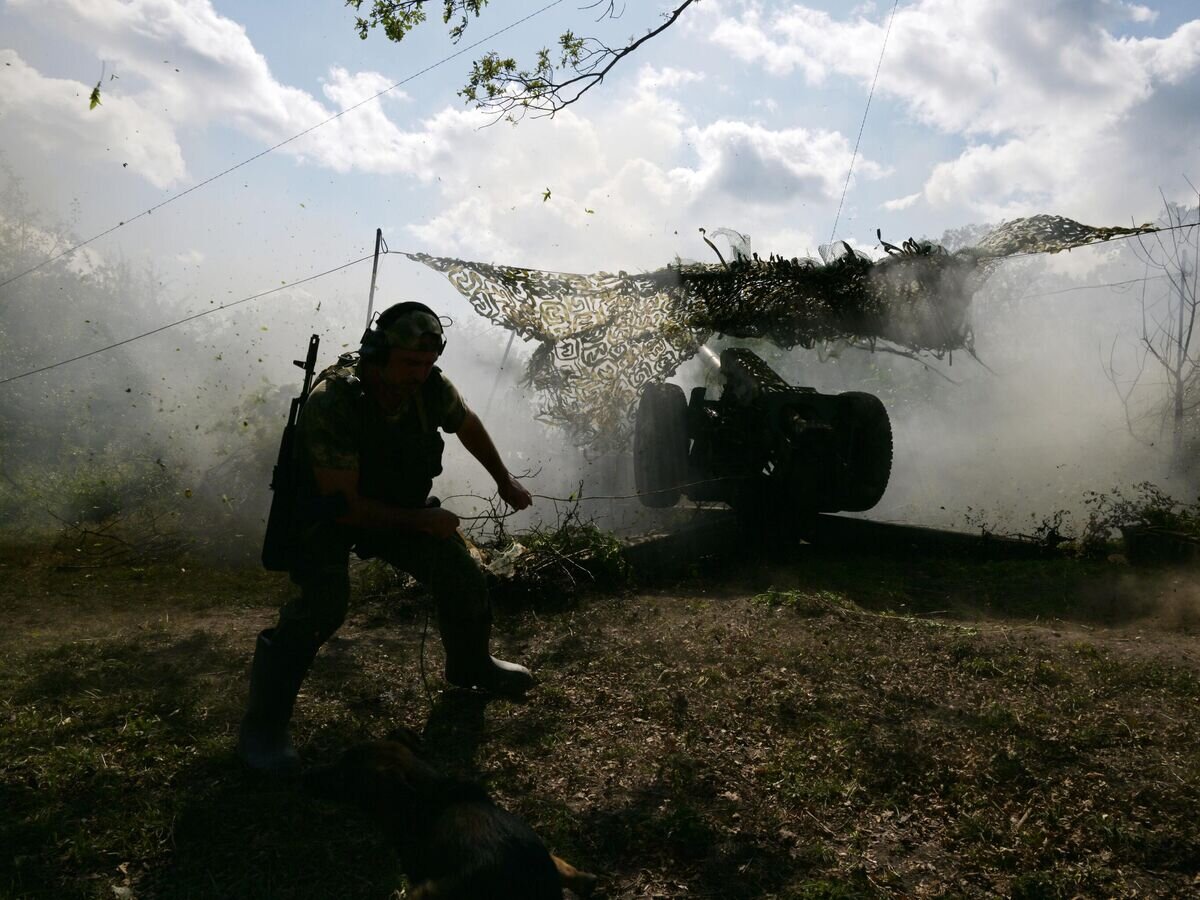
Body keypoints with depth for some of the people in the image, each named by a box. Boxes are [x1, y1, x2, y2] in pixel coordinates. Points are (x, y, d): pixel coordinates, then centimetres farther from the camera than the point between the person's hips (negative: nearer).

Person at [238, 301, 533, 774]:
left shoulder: (431, 387, -19)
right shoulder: (331, 402, -35)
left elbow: (468, 425, 6)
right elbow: (344, 505, -32)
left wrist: (505, 481, 16)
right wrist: (420, 520, -26)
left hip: (399, 503, 6)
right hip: (327, 514, -6)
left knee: (461, 572, 4)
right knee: (322, 604, -27)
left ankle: (471, 664, 34)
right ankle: (263, 727, -11)